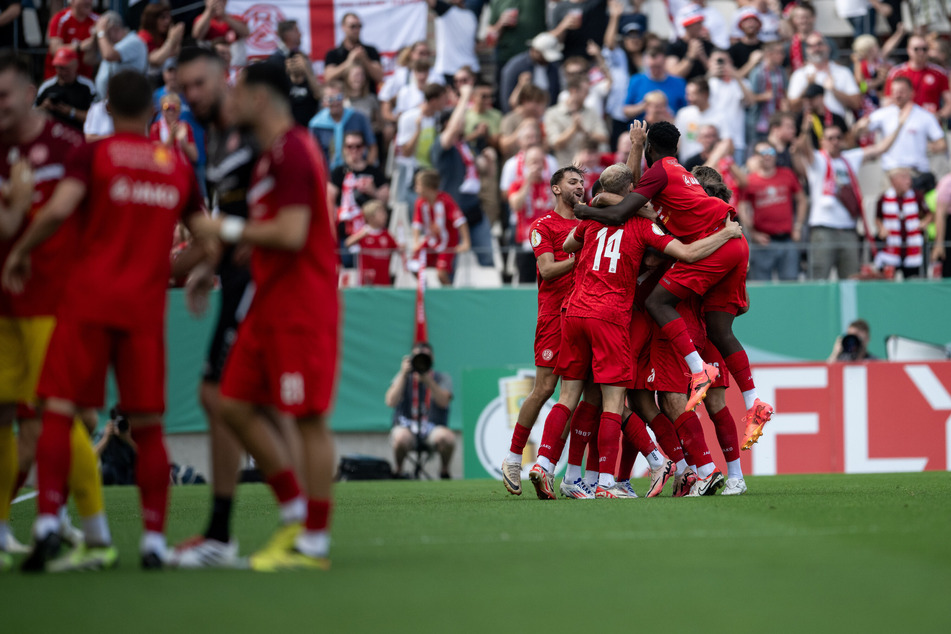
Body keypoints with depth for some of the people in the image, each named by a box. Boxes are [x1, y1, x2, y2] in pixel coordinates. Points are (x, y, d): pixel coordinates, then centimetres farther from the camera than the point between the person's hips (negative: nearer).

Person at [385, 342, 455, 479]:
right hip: (406, 427, 0)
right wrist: (404, 374, -9)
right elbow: (391, 402, -7)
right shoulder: (403, 377, 10)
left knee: (447, 437, -34)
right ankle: (398, 470, -7)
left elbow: (443, 402, -11)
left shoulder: (443, 378, 9)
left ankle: (444, 471, -5)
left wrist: (427, 379, -18)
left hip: (433, 428, 0)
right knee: (401, 438, -37)